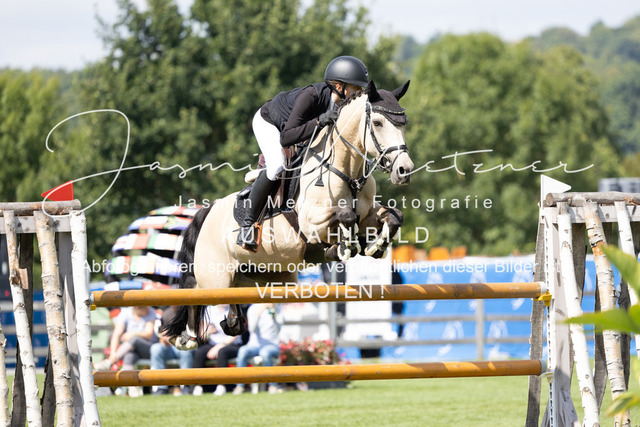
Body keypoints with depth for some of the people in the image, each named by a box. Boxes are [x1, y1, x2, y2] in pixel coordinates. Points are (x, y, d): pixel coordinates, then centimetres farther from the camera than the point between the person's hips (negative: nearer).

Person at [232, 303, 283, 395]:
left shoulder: (276, 308, 3)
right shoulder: (253, 309, 2)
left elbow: (278, 328, -9)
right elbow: (252, 329, -12)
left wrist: (274, 314, -24)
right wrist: (258, 313, -24)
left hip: (272, 345, -1)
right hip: (255, 345, 1)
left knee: (265, 352, -38)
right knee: (242, 351, -33)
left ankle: (273, 385, -25)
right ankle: (240, 386, -26)